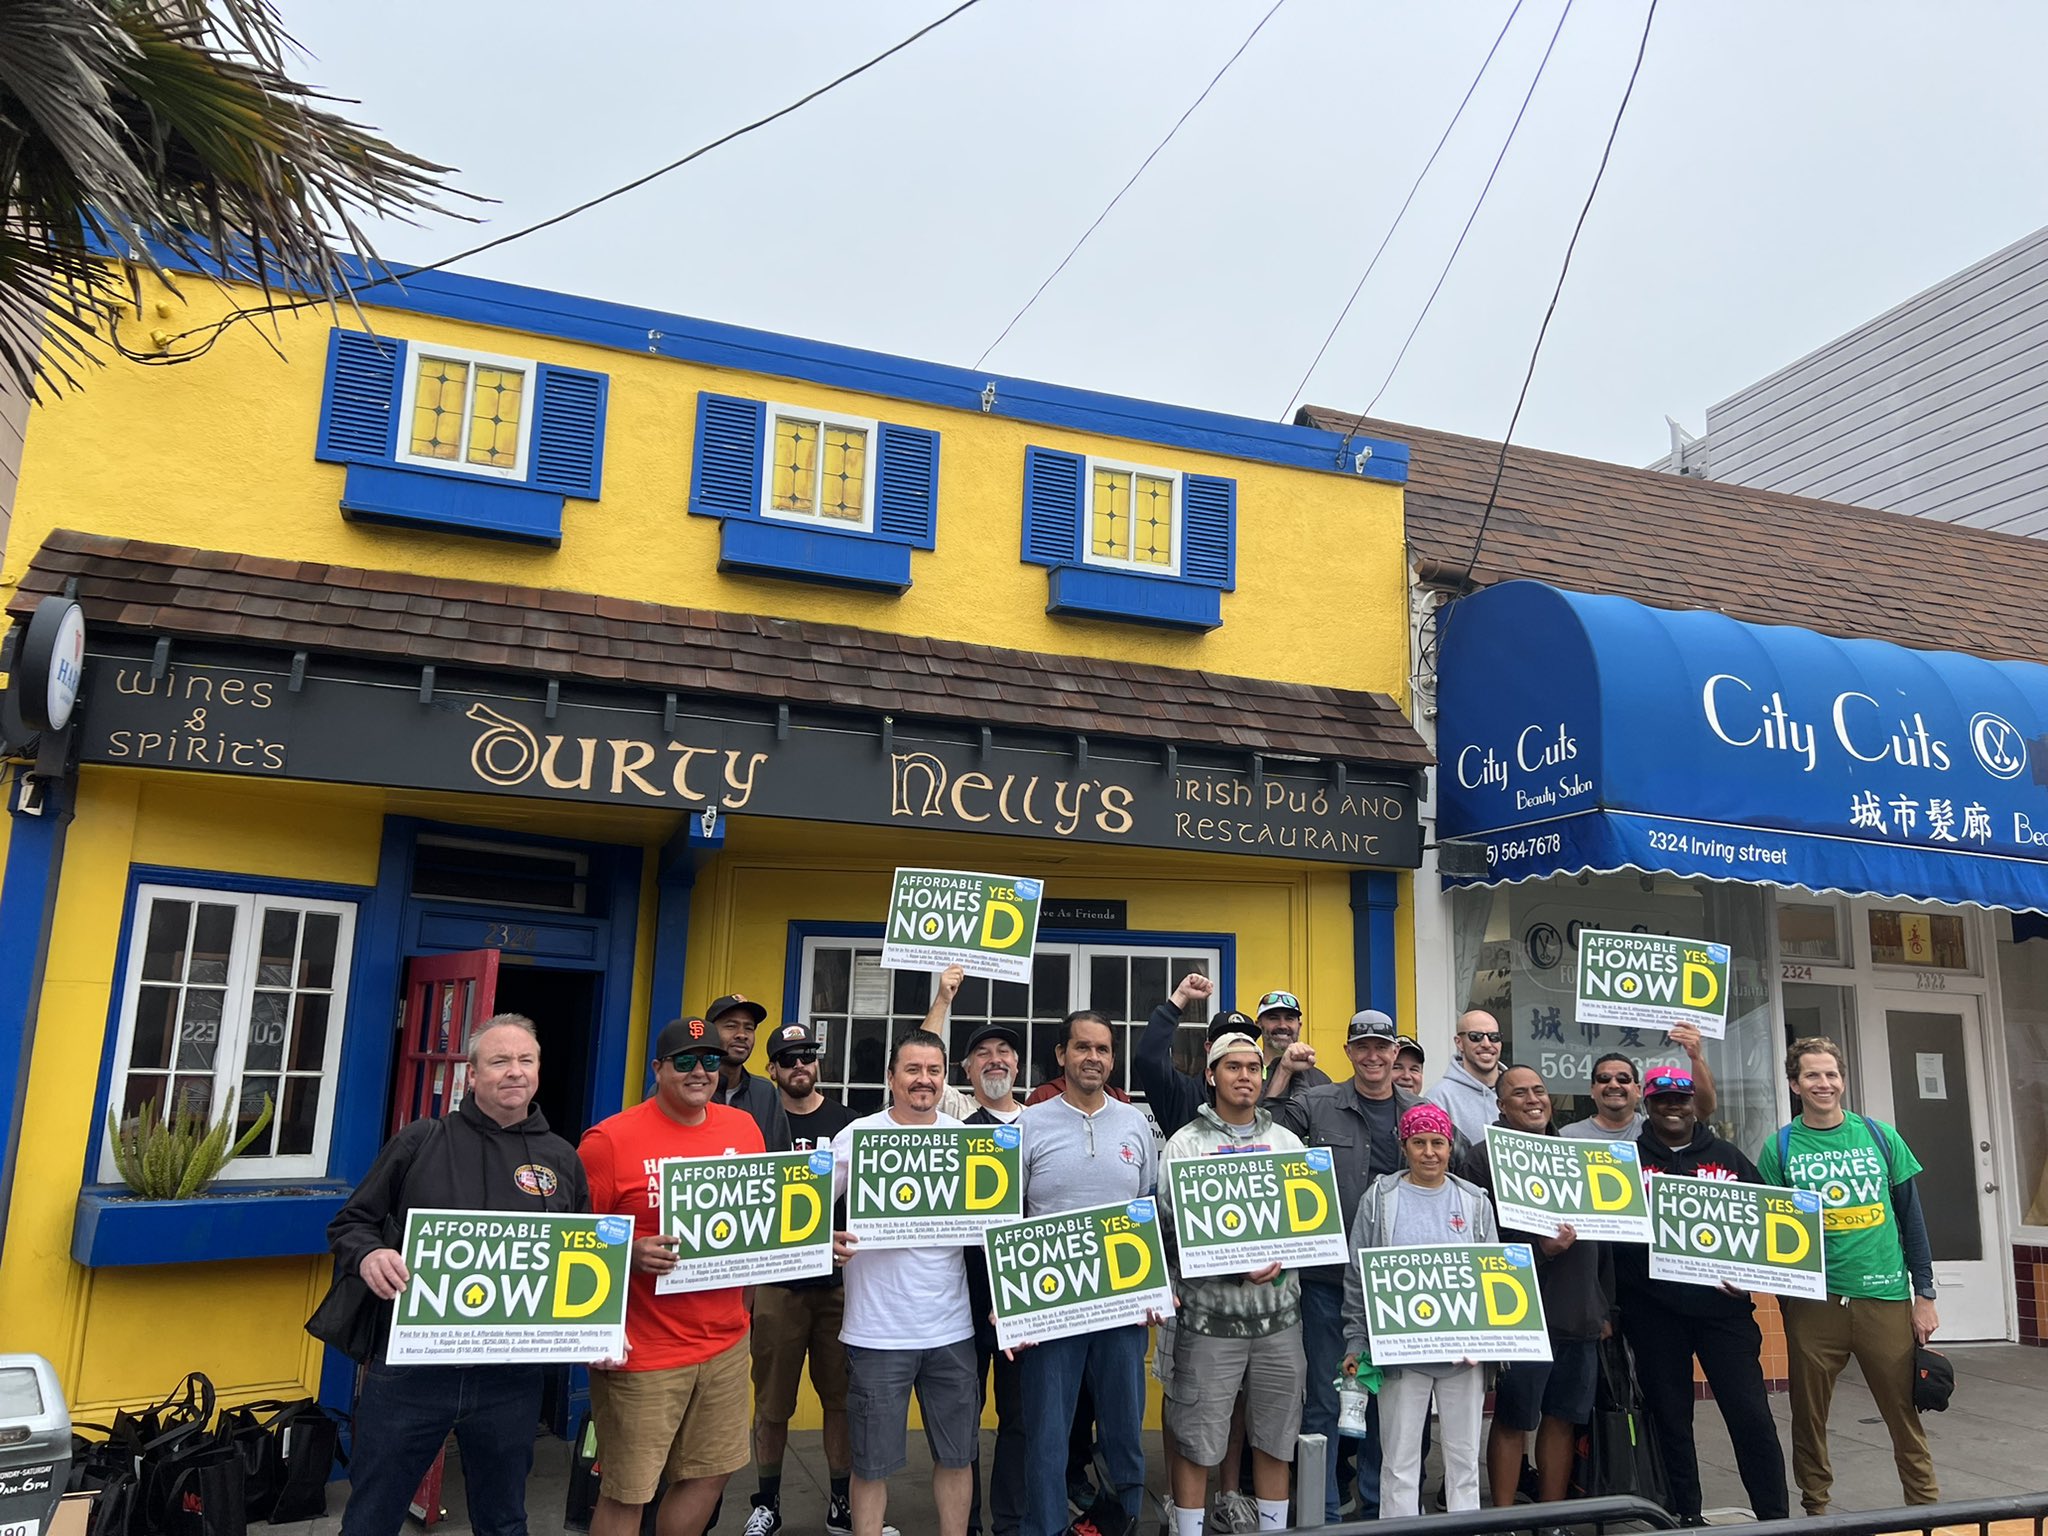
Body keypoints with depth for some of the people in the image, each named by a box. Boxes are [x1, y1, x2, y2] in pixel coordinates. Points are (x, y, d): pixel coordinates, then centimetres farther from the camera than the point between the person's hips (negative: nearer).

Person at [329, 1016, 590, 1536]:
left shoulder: (563, 1161, 4)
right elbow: (350, 1223, 4)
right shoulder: (419, 1142, 0)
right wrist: (368, 1255, -17)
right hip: (408, 1368, -1)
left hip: (511, 1380, 2)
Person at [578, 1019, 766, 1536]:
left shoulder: (743, 1128, 5)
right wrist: (629, 1254, -23)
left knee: (710, 1473, 15)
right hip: (642, 1351, -5)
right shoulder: (610, 1140, -12)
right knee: (626, 1492, 5)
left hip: (725, 1341, 5)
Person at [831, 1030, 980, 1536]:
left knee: (957, 1455, 14)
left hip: (951, 1329, 3)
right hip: (878, 1331, -3)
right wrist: (826, 1238, -22)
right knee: (873, 1464, 7)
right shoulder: (857, 1137, -5)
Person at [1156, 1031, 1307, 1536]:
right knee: (1197, 1442, 2)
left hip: (1279, 1314, 4)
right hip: (1210, 1315, -4)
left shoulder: (1287, 1142, 10)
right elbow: (1168, 1227, -10)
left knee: (1275, 1438, 14)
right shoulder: (1184, 1145, -3)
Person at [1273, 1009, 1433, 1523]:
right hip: (1328, 1274, -3)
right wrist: (1279, 1080, -19)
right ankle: (1322, 1511, 18)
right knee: (1325, 1398, 5)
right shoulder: (1313, 1105, -5)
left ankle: (1377, 1506, 30)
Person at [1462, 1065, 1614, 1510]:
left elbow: (1600, 1232, 19)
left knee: (1563, 1418, 11)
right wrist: (1538, 1249, -23)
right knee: (1512, 1419, 2)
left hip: (1580, 1315, 6)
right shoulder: (1485, 1156, -4)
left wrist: (1605, 1308, 15)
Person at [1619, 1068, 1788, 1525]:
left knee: (1752, 1415, -1)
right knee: (1670, 1417, 8)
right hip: (1654, 1312, 0)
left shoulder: (1728, 1158, 10)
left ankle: (1774, 1517, 11)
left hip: (1723, 1305, 1)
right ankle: (1686, 1517, 20)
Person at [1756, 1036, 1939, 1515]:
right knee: (1809, 1414, 8)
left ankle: (1926, 1504, 21)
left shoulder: (1880, 1137, 4)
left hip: (1886, 1298, 1)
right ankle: (1816, 1507, 24)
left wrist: (1924, 1295, 5)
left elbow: (1911, 1218, 7)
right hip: (1813, 1302, 0)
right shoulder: (1779, 1148, 0)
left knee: (1905, 1410, 4)